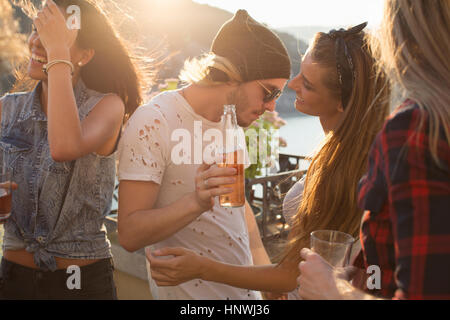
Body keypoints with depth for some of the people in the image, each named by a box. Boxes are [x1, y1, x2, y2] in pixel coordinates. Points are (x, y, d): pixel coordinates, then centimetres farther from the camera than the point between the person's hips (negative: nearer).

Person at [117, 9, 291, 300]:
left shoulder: (233, 120, 5)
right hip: (191, 291, -6)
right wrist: (196, 202, -35)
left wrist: (266, 272, 10)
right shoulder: (153, 123, -19)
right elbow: (129, 234, -21)